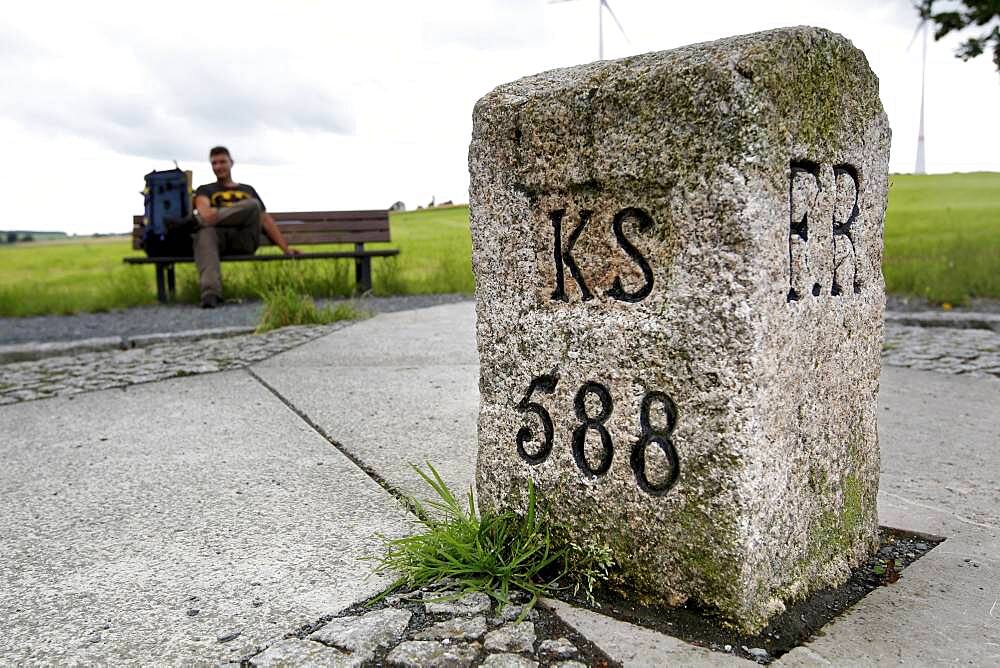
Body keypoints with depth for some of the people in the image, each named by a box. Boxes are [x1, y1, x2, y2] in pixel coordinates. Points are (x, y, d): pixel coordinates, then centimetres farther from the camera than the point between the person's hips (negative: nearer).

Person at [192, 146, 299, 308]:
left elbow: (266, 220, 26)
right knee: (205, 233, -39)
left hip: (245, 241, 1)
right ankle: (210, 293, -59)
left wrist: (286, 248, 14)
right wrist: (206, 213, -26)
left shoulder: (248, 190, 34)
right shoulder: (205, 190, 27)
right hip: (219, 240, -1)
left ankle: (196, 220, -30)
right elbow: (202, 206, 2)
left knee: (253, 205, -26)